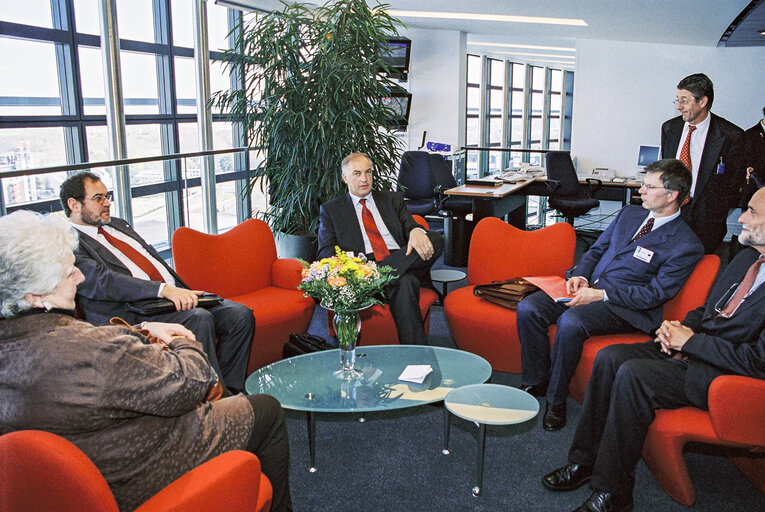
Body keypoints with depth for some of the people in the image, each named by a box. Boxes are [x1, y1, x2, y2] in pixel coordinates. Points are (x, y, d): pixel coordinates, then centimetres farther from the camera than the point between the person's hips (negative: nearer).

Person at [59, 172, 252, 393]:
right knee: (199, 318, -33)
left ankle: (231, 393, -5)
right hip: (133, 315, -8)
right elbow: (103, 282, -18)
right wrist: (164, 290, -30)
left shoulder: (118, 225, 25)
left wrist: (186, 293, 8)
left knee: (240, 314, -11)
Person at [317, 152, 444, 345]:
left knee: (436, 239, -28)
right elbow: (326, 253, 7)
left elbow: (410, 225, 11)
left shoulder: (393, 199, 25)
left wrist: (416, 231, -18)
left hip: (401, 262, 4)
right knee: (405, 284, -39)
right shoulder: (330, 210, 17)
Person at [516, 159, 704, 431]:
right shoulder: (629, 213, 15)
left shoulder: (686, 246, -7)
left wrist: (600, 295, -19)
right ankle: (535, 382, -1)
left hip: (628, 306, -7)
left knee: (570, 322, -35)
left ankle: (556, 400, -15)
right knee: (527, 308, -16)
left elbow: (655, 294, -12)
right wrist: (581, 276, -3)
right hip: (589, 287, 7)